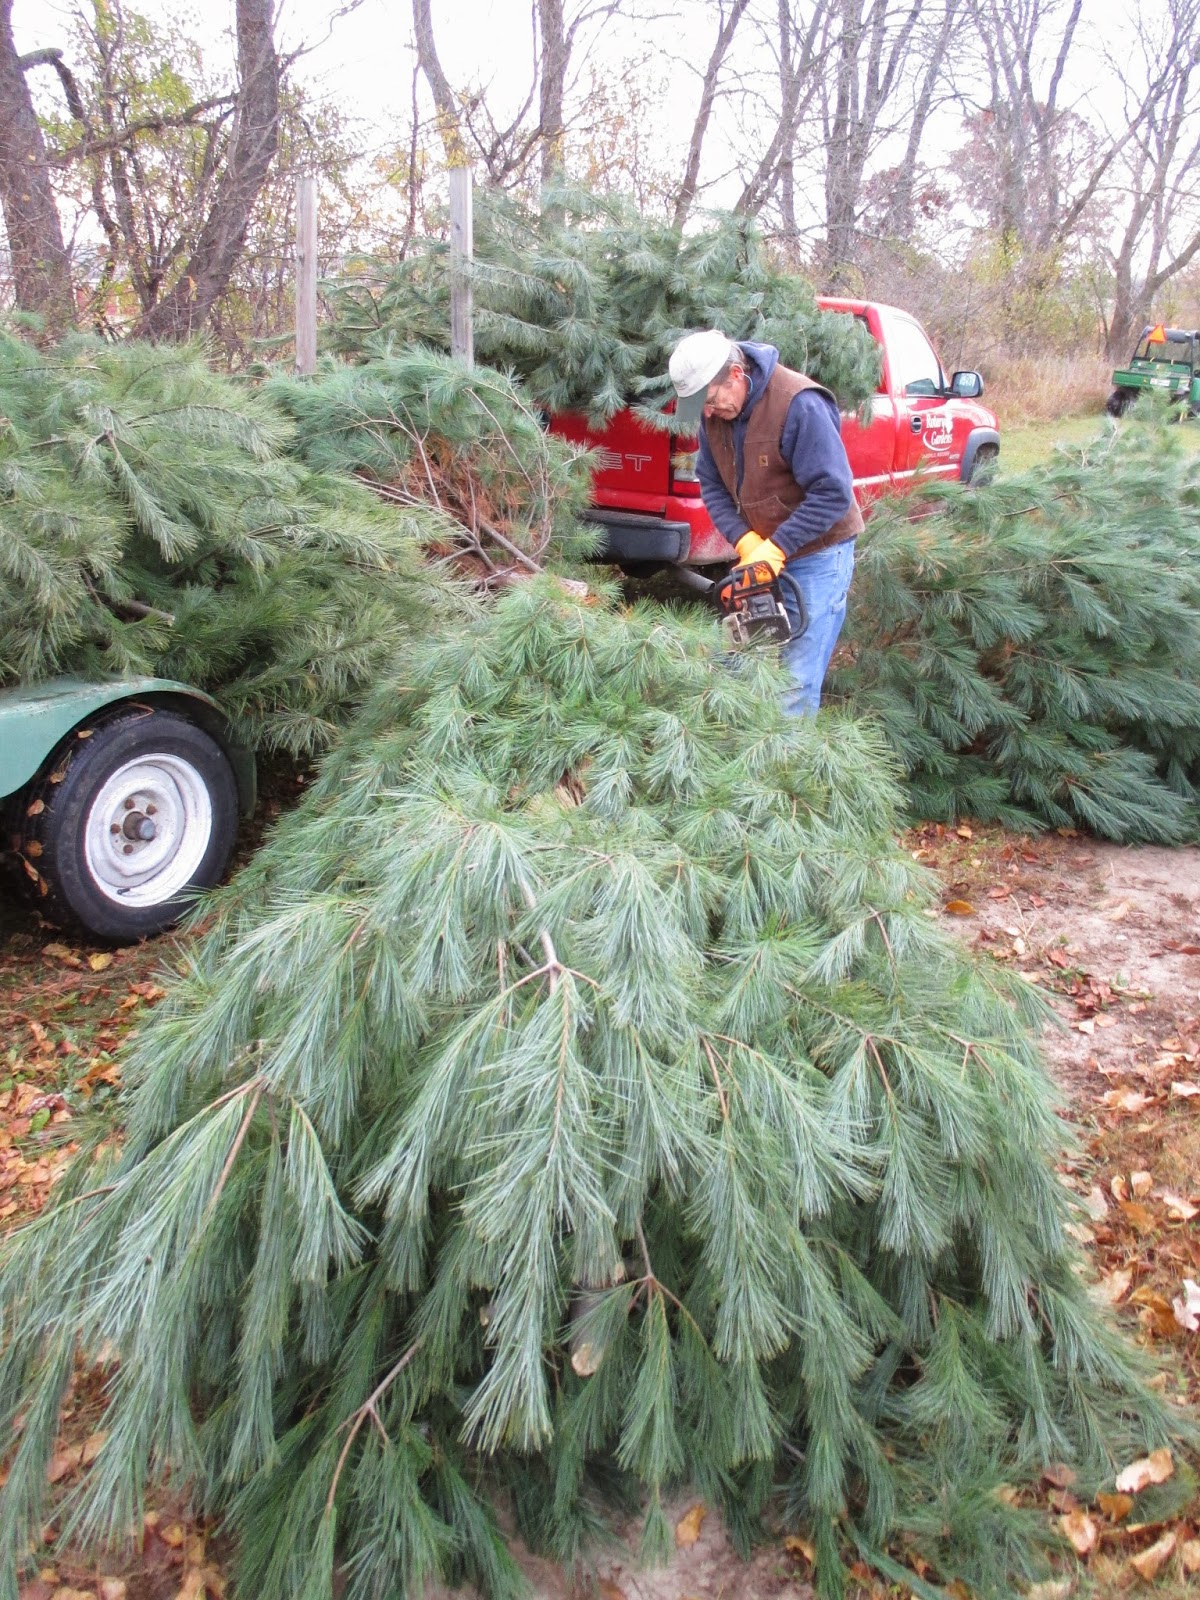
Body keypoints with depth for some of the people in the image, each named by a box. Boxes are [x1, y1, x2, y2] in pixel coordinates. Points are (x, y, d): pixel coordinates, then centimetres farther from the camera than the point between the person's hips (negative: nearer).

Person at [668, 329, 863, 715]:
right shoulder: (714, 410, -3)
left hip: (817, 557, -7)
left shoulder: (800, 404, -25)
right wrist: (744, 541, -14)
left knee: (794, 684, -6)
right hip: (763, 551, 7)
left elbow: (833, 492, -25)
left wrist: (776, 549, -25)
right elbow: (710, 481, 2)